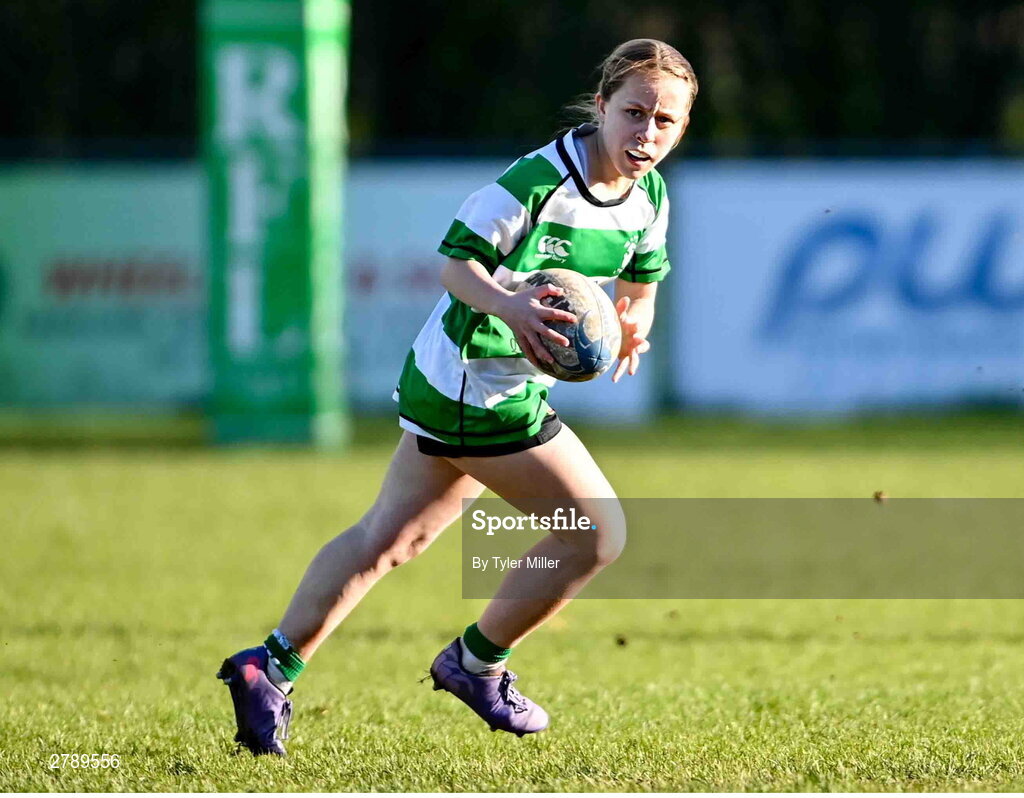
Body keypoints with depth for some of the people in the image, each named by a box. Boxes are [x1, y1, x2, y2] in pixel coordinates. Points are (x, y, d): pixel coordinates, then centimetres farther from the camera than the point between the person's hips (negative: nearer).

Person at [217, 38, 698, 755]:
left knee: (389, 536, 15)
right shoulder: (540, 178, -23)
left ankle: (271, 668, 19)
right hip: (481, 390, -9)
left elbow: (640, 283, 18)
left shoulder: (650, 199, 3)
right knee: (598, 532, -4)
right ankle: (477, 664, 13)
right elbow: (455, 259, -17)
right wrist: (506, 304, -36)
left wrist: (632, 326, -4)